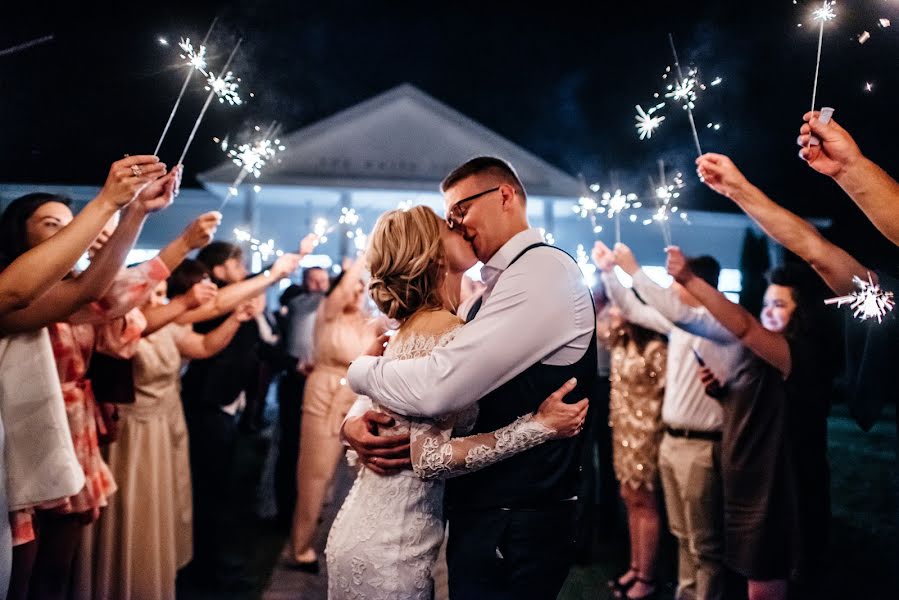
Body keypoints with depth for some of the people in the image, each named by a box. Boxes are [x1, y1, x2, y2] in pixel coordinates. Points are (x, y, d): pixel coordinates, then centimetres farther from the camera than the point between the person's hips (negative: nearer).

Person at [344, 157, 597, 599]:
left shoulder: (543, 269, -17)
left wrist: (360, 368, -7)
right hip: (482, 515, 9)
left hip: (514, 528, -9)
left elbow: (436, 387, -26)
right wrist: (355, 423, -7)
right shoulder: (494, 293, 16)